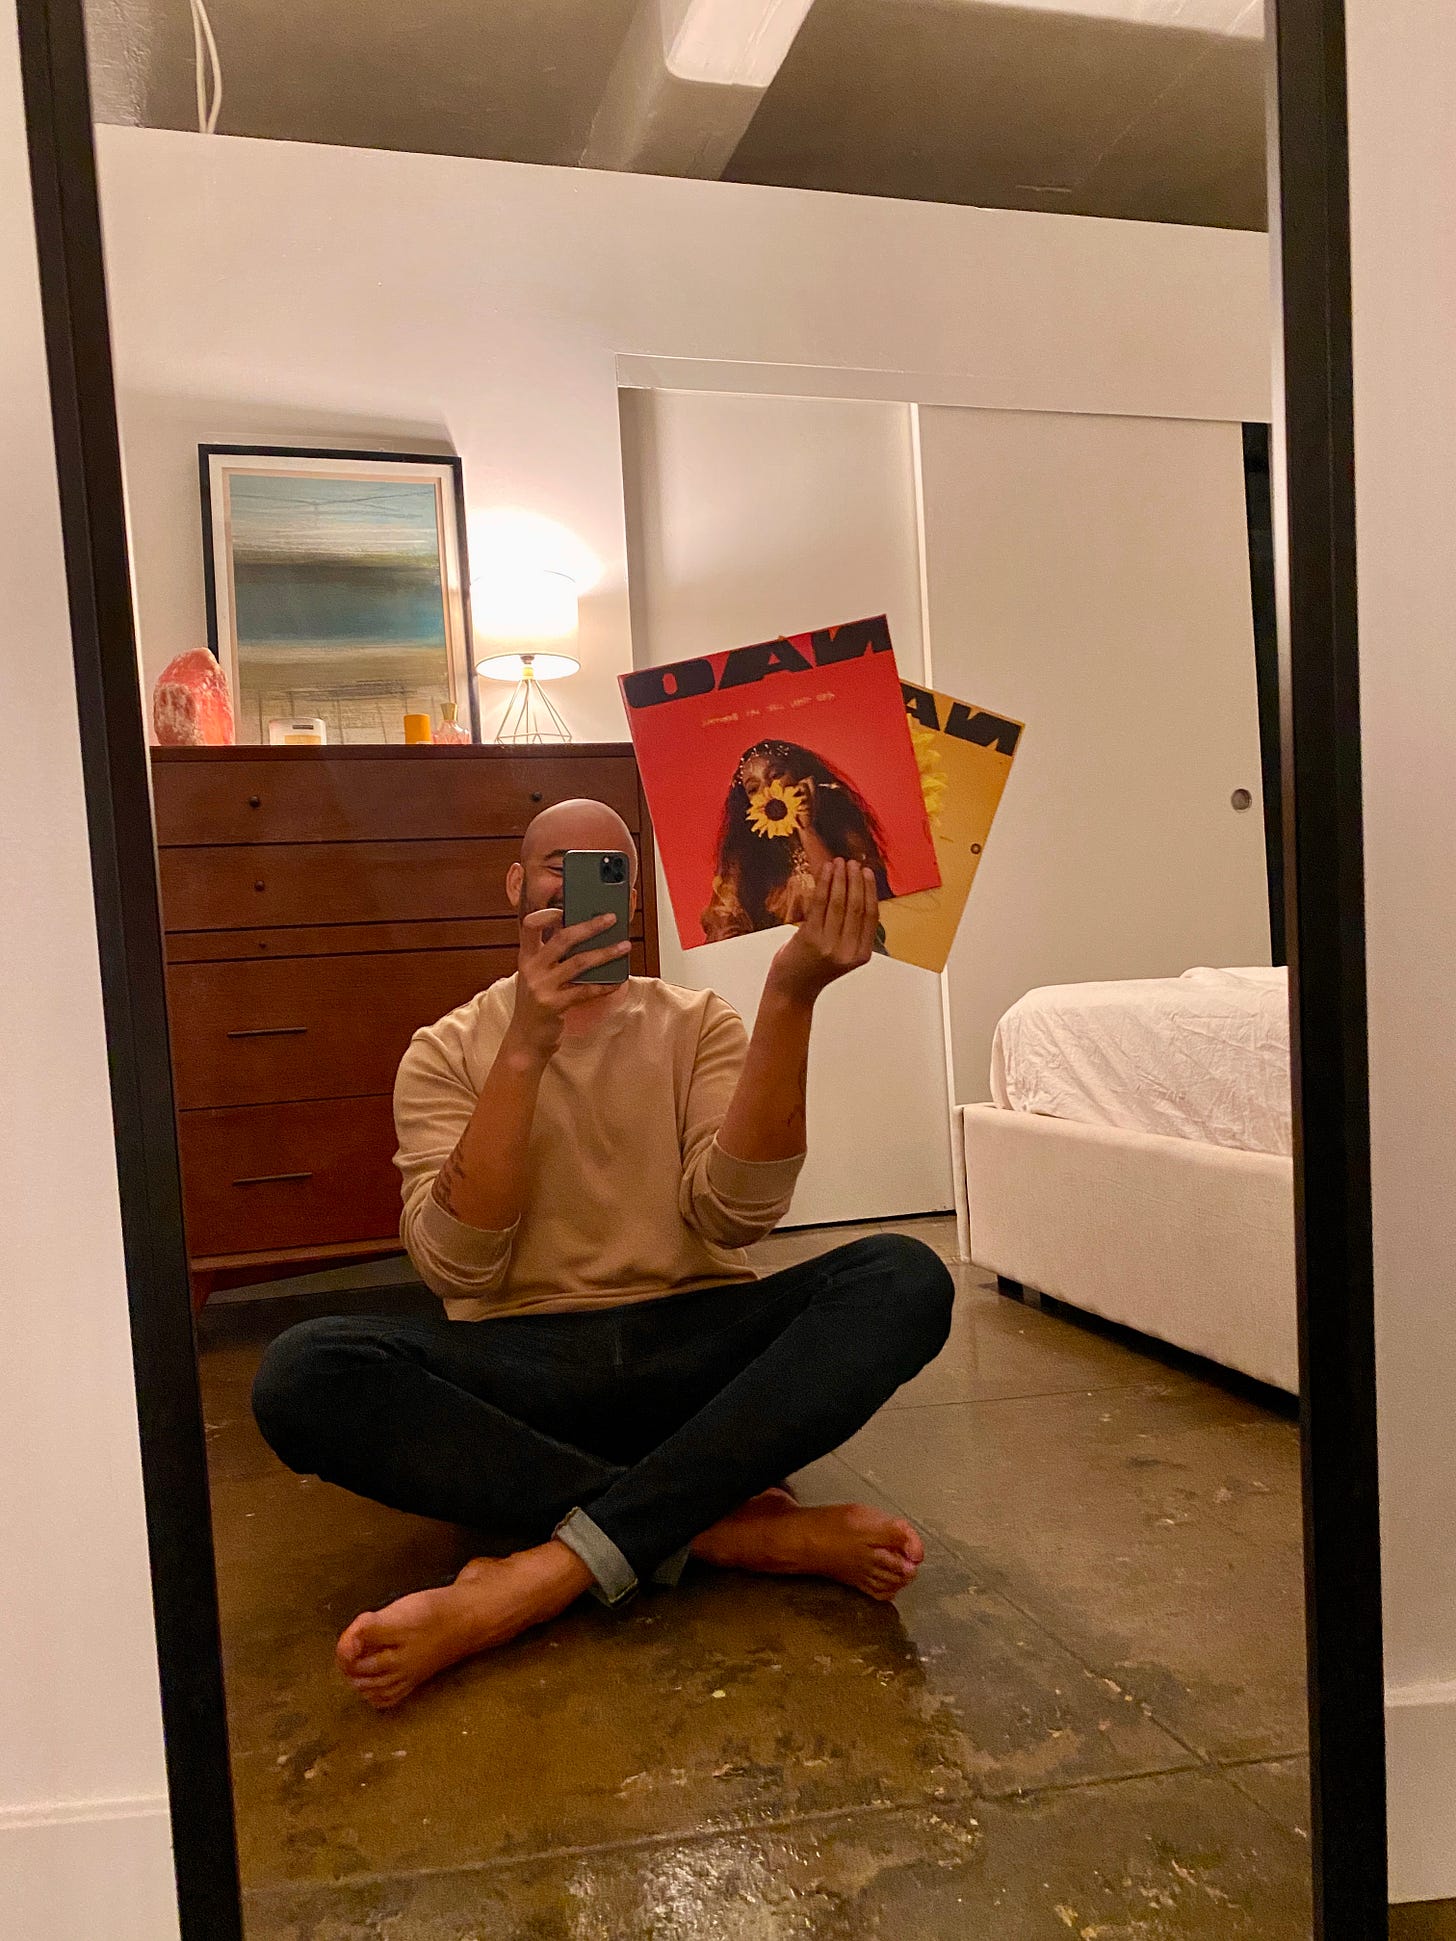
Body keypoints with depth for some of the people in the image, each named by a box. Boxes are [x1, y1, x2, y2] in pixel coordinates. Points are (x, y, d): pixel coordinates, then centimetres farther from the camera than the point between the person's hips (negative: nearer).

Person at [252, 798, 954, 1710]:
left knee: (903, 1278, -25)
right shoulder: (449, 1050, 8)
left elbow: (735, 1217, -9)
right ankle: (731, 1525, -25)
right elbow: (458, 1267, -9)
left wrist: (789, 1000, -19)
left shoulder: (698, 1024, 10)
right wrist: (525, 1047, -19)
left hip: (694, 1349, 1)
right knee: (303, 1374, -28)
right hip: (522, 1371, 0)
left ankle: (535, 1579, -32)